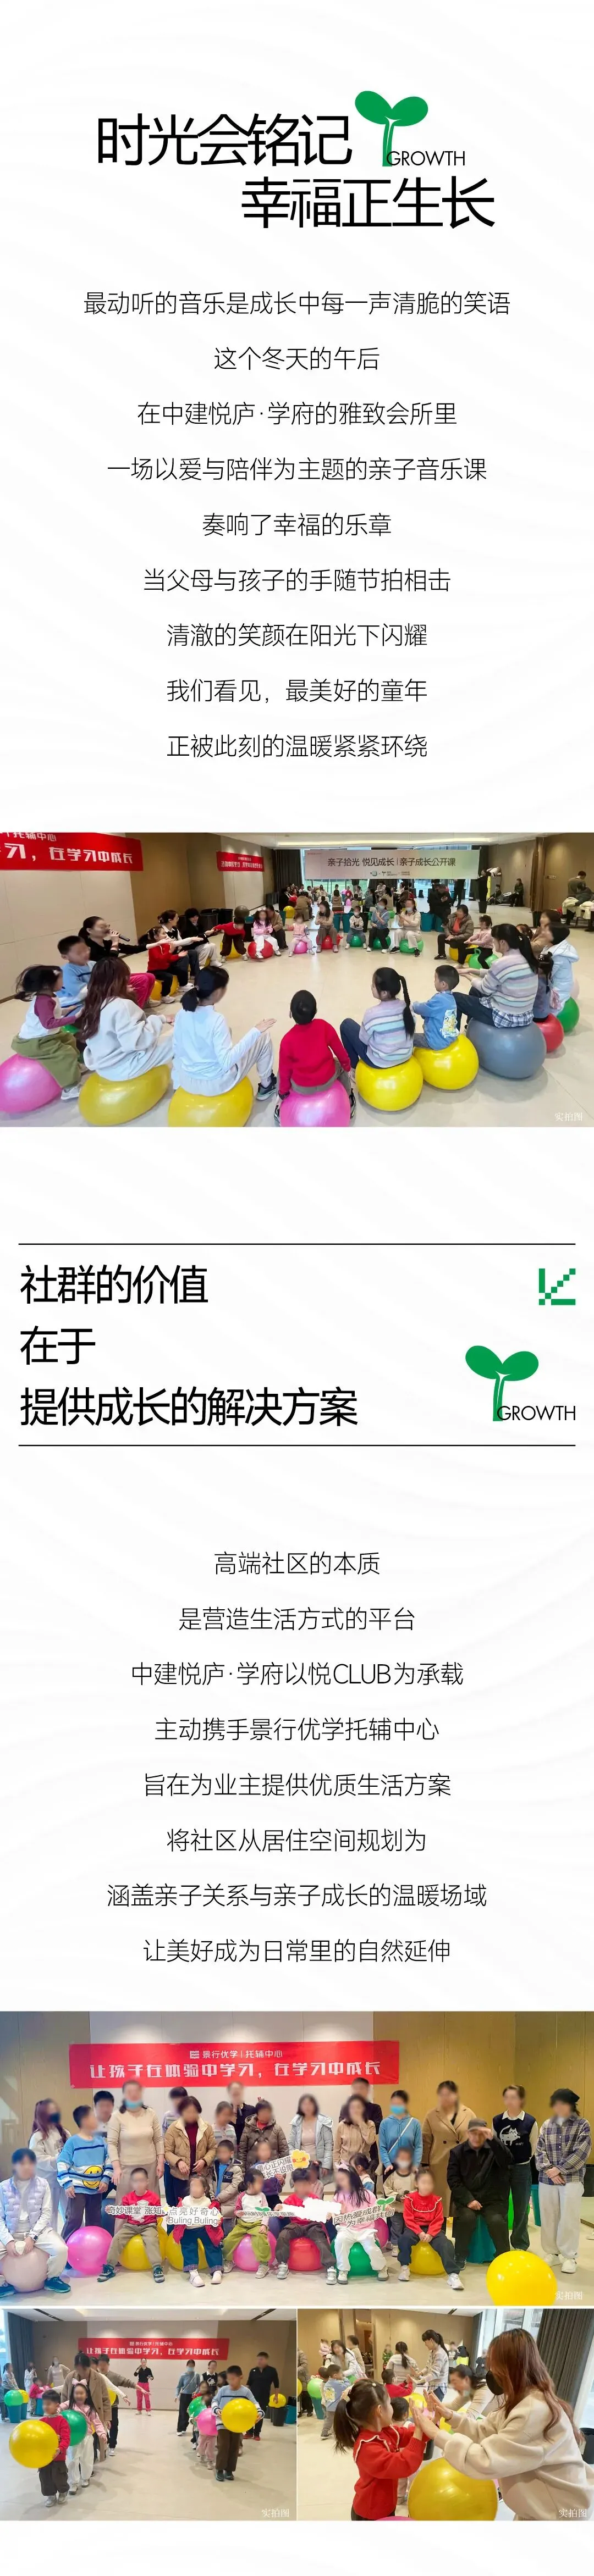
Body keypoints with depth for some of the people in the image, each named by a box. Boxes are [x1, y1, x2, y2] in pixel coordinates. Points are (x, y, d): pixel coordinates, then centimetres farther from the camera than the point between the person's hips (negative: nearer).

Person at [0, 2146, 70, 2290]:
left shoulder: (43, 2184, -1)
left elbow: (46, 2214, -3)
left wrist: (32, 2237, -15)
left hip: (38, 2230, 0)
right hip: (12, 2233, 0)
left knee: (61, 2249, -27)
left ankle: (52, 2278, 5)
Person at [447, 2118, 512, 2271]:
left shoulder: (494, 2149, 4)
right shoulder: (457, 2152, 5)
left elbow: (506, 2161, -17)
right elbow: (453, 2180, -2)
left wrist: (493, 2139, -31)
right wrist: (468, 2200, -14)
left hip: (492, 2199, 0)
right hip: (467, 2199, 0)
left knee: (497, 2221, -27)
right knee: (467, 2217, -29)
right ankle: (460, 2257, -10)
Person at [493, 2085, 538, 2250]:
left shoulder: (530, 2121, -10)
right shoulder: (497, 2120, -4)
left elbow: (534, 2147, 1)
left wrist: (522, 2160, 7)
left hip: (522, 2169, -2)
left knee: (521, 2208, 6)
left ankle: (521, 2244, 18)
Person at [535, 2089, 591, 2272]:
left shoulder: (582, 2125, 0)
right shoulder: (547, 2125, 10)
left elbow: (581, 2153, -9)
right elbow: (540, 2150, 5)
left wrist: (559, 2169, -13)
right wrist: (548, 2170, -12)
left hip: (572, 2180, -3)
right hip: (547, 2180, 3)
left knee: (569, 2219, -3)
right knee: (548, 2217, 7)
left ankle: (569, 2256, 7)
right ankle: (551, 2253, 20)